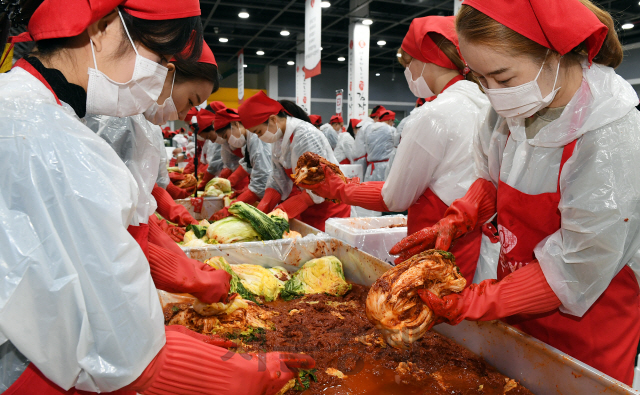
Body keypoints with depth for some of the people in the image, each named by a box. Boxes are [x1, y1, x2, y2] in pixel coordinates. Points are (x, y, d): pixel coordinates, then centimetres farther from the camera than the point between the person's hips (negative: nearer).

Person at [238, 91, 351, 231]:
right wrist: (260, 210, -9)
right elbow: (277, 182, 5)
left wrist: (281, 211, -24)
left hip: (328, 209, -7)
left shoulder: (306, 136, -22)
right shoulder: (278, 139, 4)